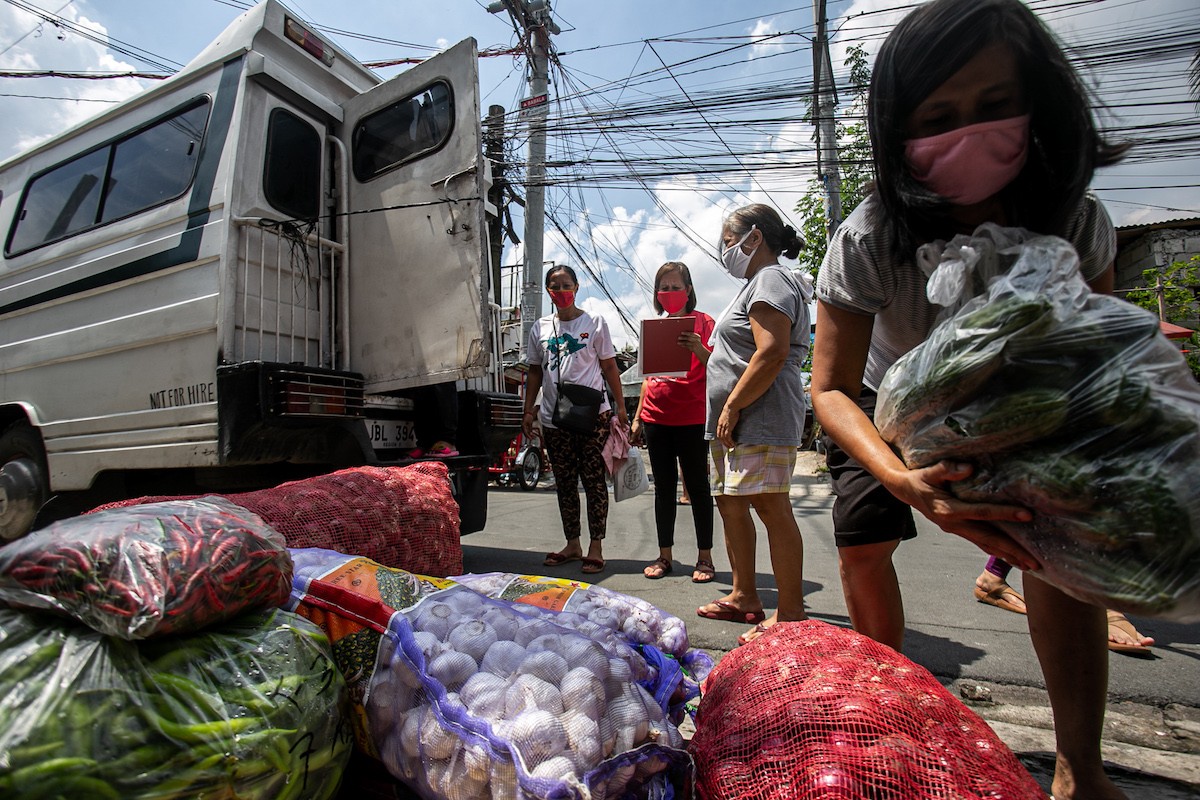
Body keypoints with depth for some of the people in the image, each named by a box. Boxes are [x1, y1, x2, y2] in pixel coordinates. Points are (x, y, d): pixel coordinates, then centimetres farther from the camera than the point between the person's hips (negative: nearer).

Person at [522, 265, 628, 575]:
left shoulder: (594, 323, 3)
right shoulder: (540, 328, 11)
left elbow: (610, 368, 3)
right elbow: (535, 371, 15)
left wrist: (620, 407, -3)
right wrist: (528, 410, 8)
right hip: (554, 418, 4)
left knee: (594, 480, -1)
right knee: (564, 483, 10)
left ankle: (595, 547, 8)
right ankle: (572, 544, 22)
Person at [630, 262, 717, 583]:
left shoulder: (702, 322, 1)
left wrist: (699, 350, -25)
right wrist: (638, 417, 14)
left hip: (692, 419, -4)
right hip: (656, 418, 5)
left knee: (697, 487, 2)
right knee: (663, 488, 9)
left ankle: (704, 557, 12)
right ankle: (664, 556, 18)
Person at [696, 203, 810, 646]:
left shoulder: (771, 280, -8)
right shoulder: (759, 284, 25)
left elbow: (772, 353, -21)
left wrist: (733, 406, -21)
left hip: (762, 418, -11)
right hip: (736, 422, 11)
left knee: (771, 507, -9)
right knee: (730, 503, 14)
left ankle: (790, 614, 0)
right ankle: (744, 597, 26)